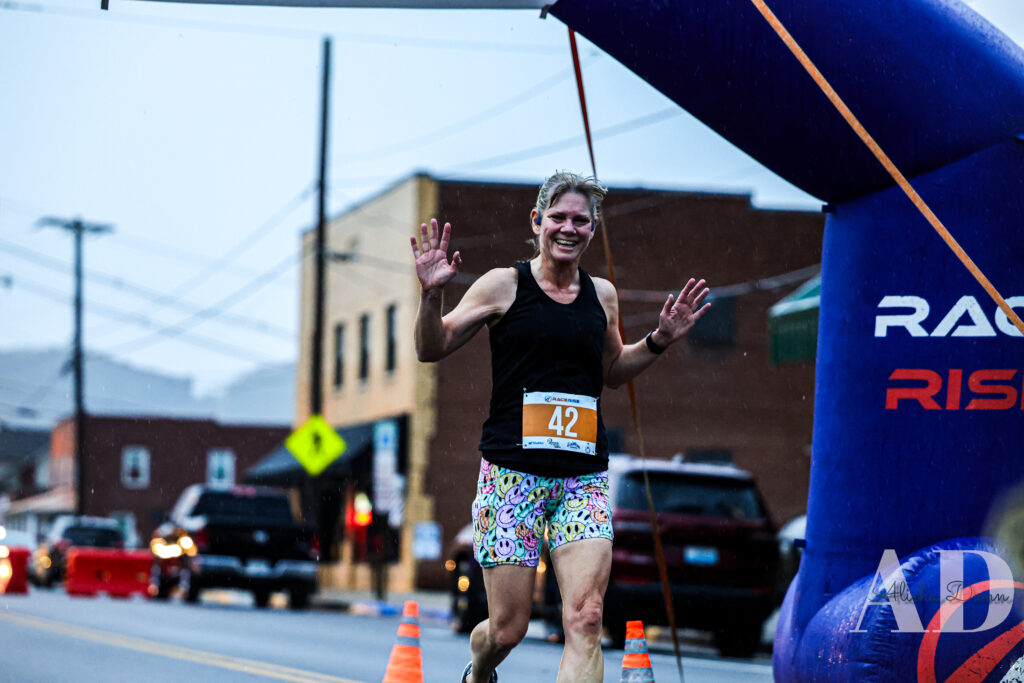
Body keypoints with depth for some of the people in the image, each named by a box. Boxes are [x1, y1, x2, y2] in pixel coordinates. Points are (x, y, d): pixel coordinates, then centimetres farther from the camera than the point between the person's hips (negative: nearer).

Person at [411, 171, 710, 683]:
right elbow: (432, 349, 5)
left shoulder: (601, 295, 14)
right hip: (512, 472, -3)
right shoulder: (504, 285, 2)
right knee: (508, 630, 0)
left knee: (585, 621, -15)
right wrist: (431, 295, -13)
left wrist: (659, 340, 15)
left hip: (584, 477, 3)